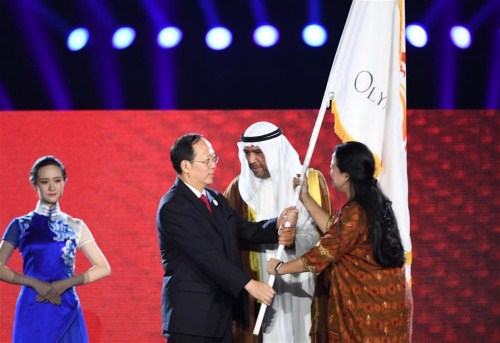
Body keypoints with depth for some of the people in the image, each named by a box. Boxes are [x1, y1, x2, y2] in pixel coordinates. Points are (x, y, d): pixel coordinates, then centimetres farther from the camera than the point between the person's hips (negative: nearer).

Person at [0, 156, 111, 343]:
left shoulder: (76, 227, 9)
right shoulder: (20, 226, 6)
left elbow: (103, 268, 5)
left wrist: (65, 283, -9)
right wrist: (35, 283, -13)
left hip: (67, 312, 1)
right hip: (32, 312, -1)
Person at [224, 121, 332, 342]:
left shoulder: (311, 180, 1)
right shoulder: (240, 187, 2)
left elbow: (323, 231, -1)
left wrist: (293, 239, -19)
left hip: (303, 285, 0)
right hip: (259, 288, 0)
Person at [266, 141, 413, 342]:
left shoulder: (355, 214, -22)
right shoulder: (373, 201, 6)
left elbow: (323, 254, -16)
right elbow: (334, 230, 12)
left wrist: (280, 268, -3)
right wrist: (305, 198, 15)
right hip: (381, 299, 9)